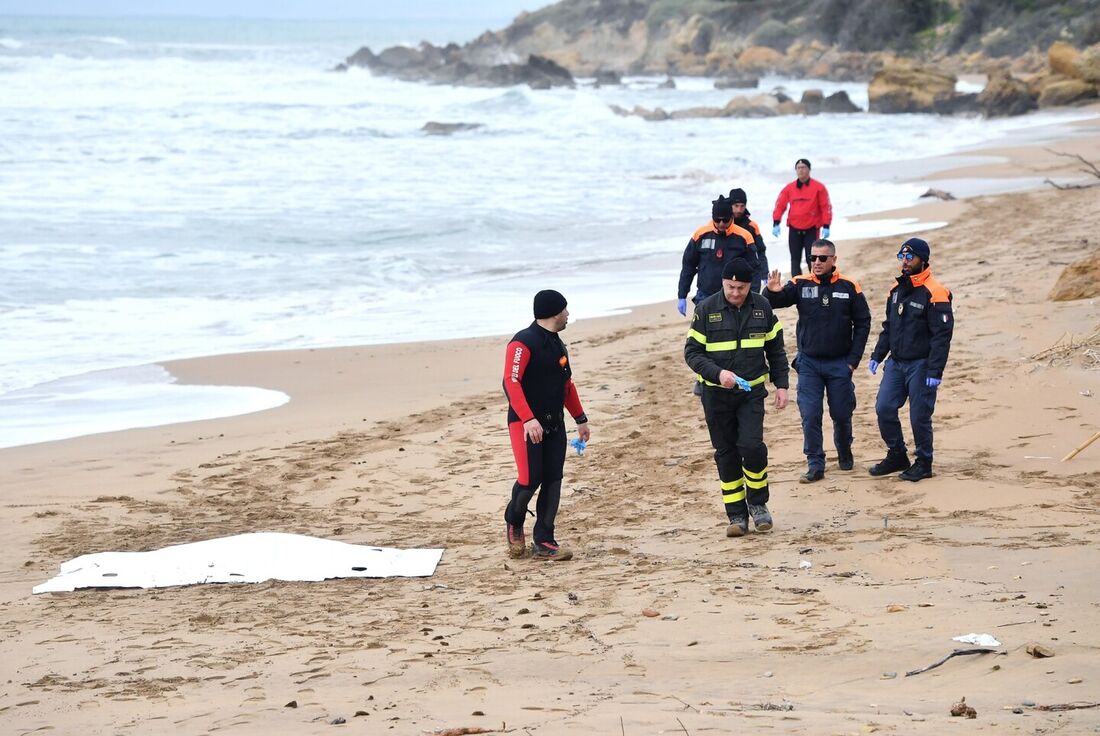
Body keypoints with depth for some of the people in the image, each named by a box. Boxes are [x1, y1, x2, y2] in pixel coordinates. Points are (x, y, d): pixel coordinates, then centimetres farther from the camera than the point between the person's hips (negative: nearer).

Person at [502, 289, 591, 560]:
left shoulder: (558, 345, 15)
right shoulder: (523, 343, -13)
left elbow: (567, 384, 26)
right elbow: (511, 382, -21)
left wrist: (580, 419, 25)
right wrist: (528, 419, -29)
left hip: (554, 424, 8)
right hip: (526, 424, -8)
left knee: (553, 481, 2)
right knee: (530, 478, -13)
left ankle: (543, 542, 7)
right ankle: (514, 523, 16)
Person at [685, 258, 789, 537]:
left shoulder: (762, 307, 1)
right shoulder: (706, 309, -6)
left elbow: (776, 349, 11)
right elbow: (692, 352, -5)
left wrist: (781, 385, 6)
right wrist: (717, 373, -19)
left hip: (752, 391, 0)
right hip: (716, 394, 0)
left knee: (752, 446, -15)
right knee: (726, 453, 3)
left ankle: (758, 503, 7)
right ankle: (736, 515, 11)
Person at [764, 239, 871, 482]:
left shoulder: (849, 287, -4)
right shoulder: (800, 285, -4)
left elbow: (863, 323, 1)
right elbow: (774, 302, -15)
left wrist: (853, 359, -2)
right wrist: (772, 292, -39)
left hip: (839, 364, 0)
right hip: (809, 363, 0)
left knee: (842, 414, 11)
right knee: (810, 416, -3)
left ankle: (844, 452, 36)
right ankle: (815, 465, 6)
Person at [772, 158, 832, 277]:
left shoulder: (818, 187, -4)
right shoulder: (789, 188, 4)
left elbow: (826, 207, -4)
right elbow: (780, 205, 6)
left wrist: (826, 226, -9)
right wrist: (776, 224, -3)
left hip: (811, 229, -3)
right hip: (794, 229, 3)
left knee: (811, 259, -5)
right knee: (795, 260, 4)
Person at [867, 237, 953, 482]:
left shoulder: (934, 293, -14)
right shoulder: (897, 289, 10)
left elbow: (942, 335, -17)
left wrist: (935, 372, -20)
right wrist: (877, 355, 13)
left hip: (921, 366, -7)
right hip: (896, 362, 7)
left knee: (920, 416, -1)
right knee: (884, 409, 4)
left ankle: (924, 463, 14)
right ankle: (897, 457, 20)